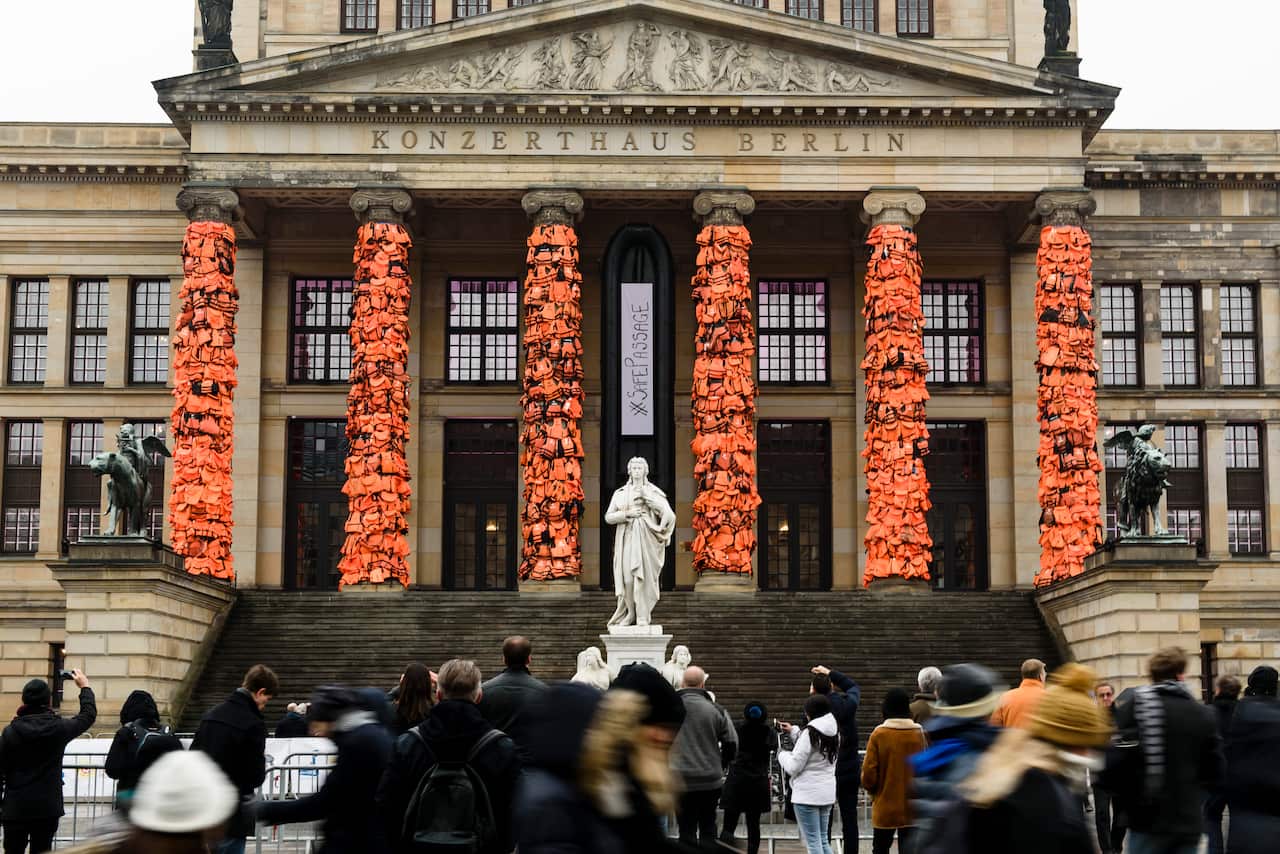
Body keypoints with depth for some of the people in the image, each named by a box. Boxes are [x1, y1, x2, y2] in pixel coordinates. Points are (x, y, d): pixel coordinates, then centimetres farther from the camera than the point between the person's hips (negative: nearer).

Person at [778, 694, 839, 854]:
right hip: (827, 792, 8)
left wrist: (782, 754, 5)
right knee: (823, 841, 17)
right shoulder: (833, 732, 7)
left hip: (807, 794, -8)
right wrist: (794, 731, 26)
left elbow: (793, 767, -15)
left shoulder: (810, 732, -16)